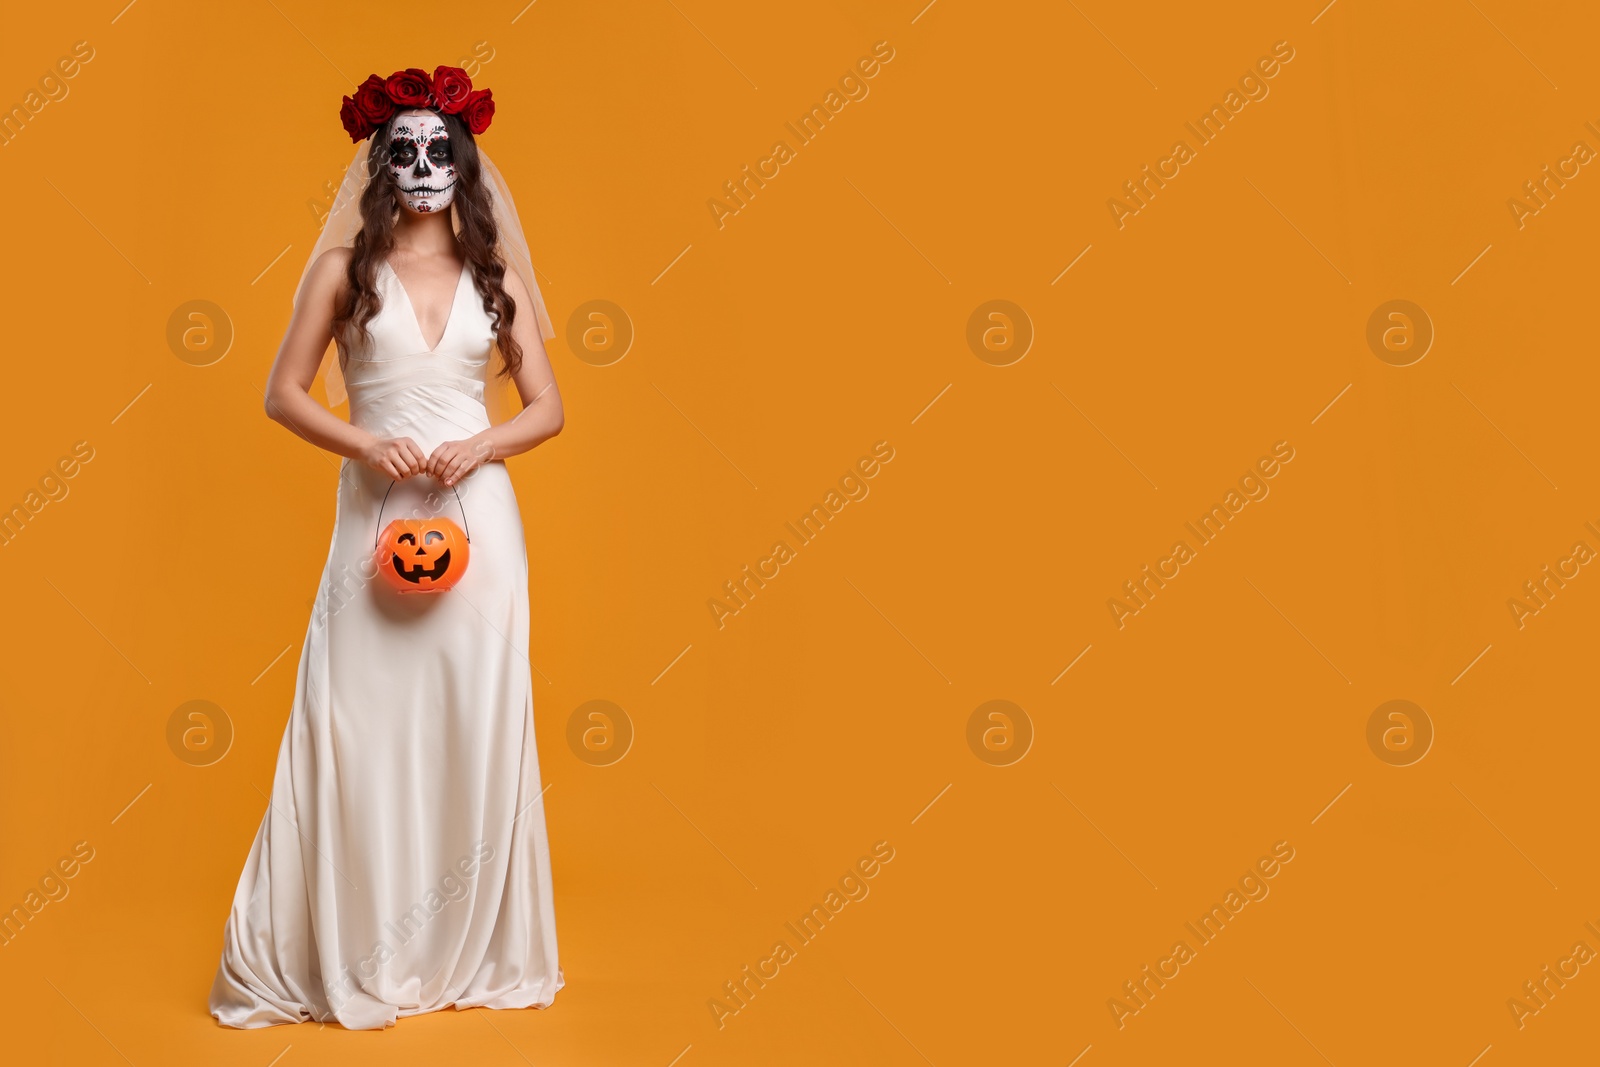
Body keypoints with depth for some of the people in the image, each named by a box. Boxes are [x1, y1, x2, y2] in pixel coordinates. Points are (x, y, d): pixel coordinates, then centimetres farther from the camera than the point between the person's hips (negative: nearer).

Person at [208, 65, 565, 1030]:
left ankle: (469, 949, 19)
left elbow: (547, 408, 8)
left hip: (477, 516, 2)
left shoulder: (495, 274, 9)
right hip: (378, 515, -1)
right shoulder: (345, 268, 5)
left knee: (478, 728, 4)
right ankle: (347, 954, 14)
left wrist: (481, 445, -11)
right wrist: (365, 444, -13)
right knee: (359, 726, -1)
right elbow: (284, 392, 4)